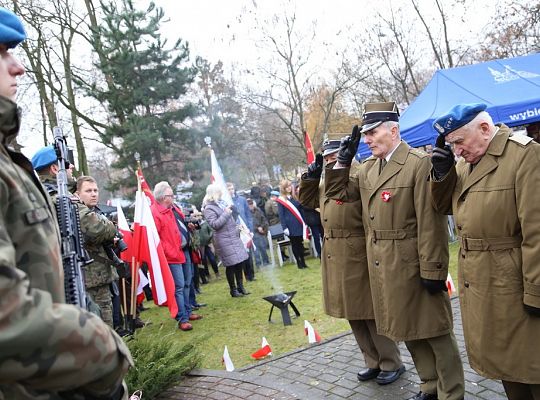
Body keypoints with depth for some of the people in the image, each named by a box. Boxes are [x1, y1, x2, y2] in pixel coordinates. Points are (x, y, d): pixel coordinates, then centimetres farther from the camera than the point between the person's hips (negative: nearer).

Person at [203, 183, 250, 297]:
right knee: (231, 265, -2)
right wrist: (226, 213, -18)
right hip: (224, 240, -8)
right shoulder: (208, 209, -11)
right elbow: (214, 224, -21)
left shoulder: (221, 203, 14)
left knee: (240, 262, 10)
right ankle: (233, 290, 13)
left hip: (234, 237, 8)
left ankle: (240, 287, 23)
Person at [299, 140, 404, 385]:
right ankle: (373, 362, 32)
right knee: (353, 314, 16)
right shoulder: (325, 184, 16)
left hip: (359, 257, -8)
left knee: (371, 313, 3)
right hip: (335, 259, 8)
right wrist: (312, 174, 11)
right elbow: (305, 199, 22)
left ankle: (392, 364, 23)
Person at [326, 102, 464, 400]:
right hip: (382, 267, 7)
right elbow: (338, 193, 17)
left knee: (433, 330, 8)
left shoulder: (419, 164, -15)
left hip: (412, 265, -7)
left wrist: (432, 270, -18)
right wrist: (343, 161, 3)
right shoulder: (367, 168, 8)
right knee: (407, 329, 19)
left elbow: (430, 223, -18)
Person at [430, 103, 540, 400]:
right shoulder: (466, 163, 8)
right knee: (501, 358, 20)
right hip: (478, 284, 7)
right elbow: (444, 207, 15)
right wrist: (442, 173, -3)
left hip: (514, 286, -7)